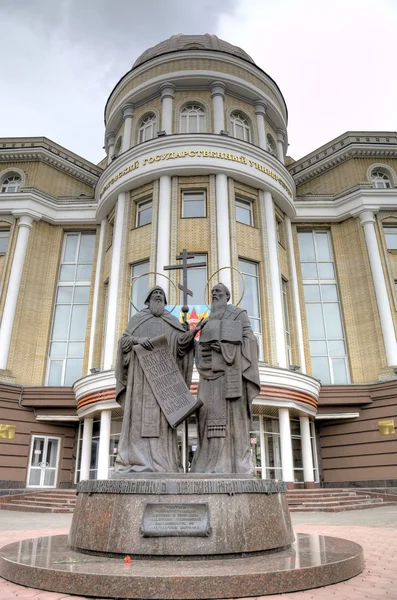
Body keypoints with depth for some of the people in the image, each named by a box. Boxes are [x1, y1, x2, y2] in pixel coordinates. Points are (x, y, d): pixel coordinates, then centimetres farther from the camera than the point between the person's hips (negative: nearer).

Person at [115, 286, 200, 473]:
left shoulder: (172, 321, 22)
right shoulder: (137, 319, 20)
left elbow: (182, 340, 6)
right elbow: (124, 340, 7)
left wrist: (193, 332, -17)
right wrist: (137, 339, -15)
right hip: (141, 372, -1)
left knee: (162, 415, -8)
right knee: (140, 413, -10)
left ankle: (161, 461, -11)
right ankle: (137, 459, -12)